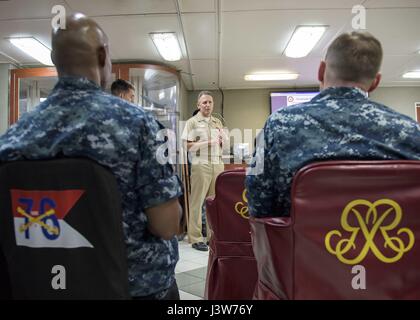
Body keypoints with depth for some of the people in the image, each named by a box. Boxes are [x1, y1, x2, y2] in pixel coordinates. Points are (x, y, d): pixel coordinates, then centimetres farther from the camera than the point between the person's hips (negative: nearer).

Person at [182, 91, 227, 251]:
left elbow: (223, 144, 21)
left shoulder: (218, 122, 18)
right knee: (197, 201, -2)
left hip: (218, 164, 5)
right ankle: (196, 238, 3)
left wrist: (222, 140, -1)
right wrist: (208, 142, -14)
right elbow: (187, 145, -8)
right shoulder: (192, 122, 1)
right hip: (200, 165, -5)